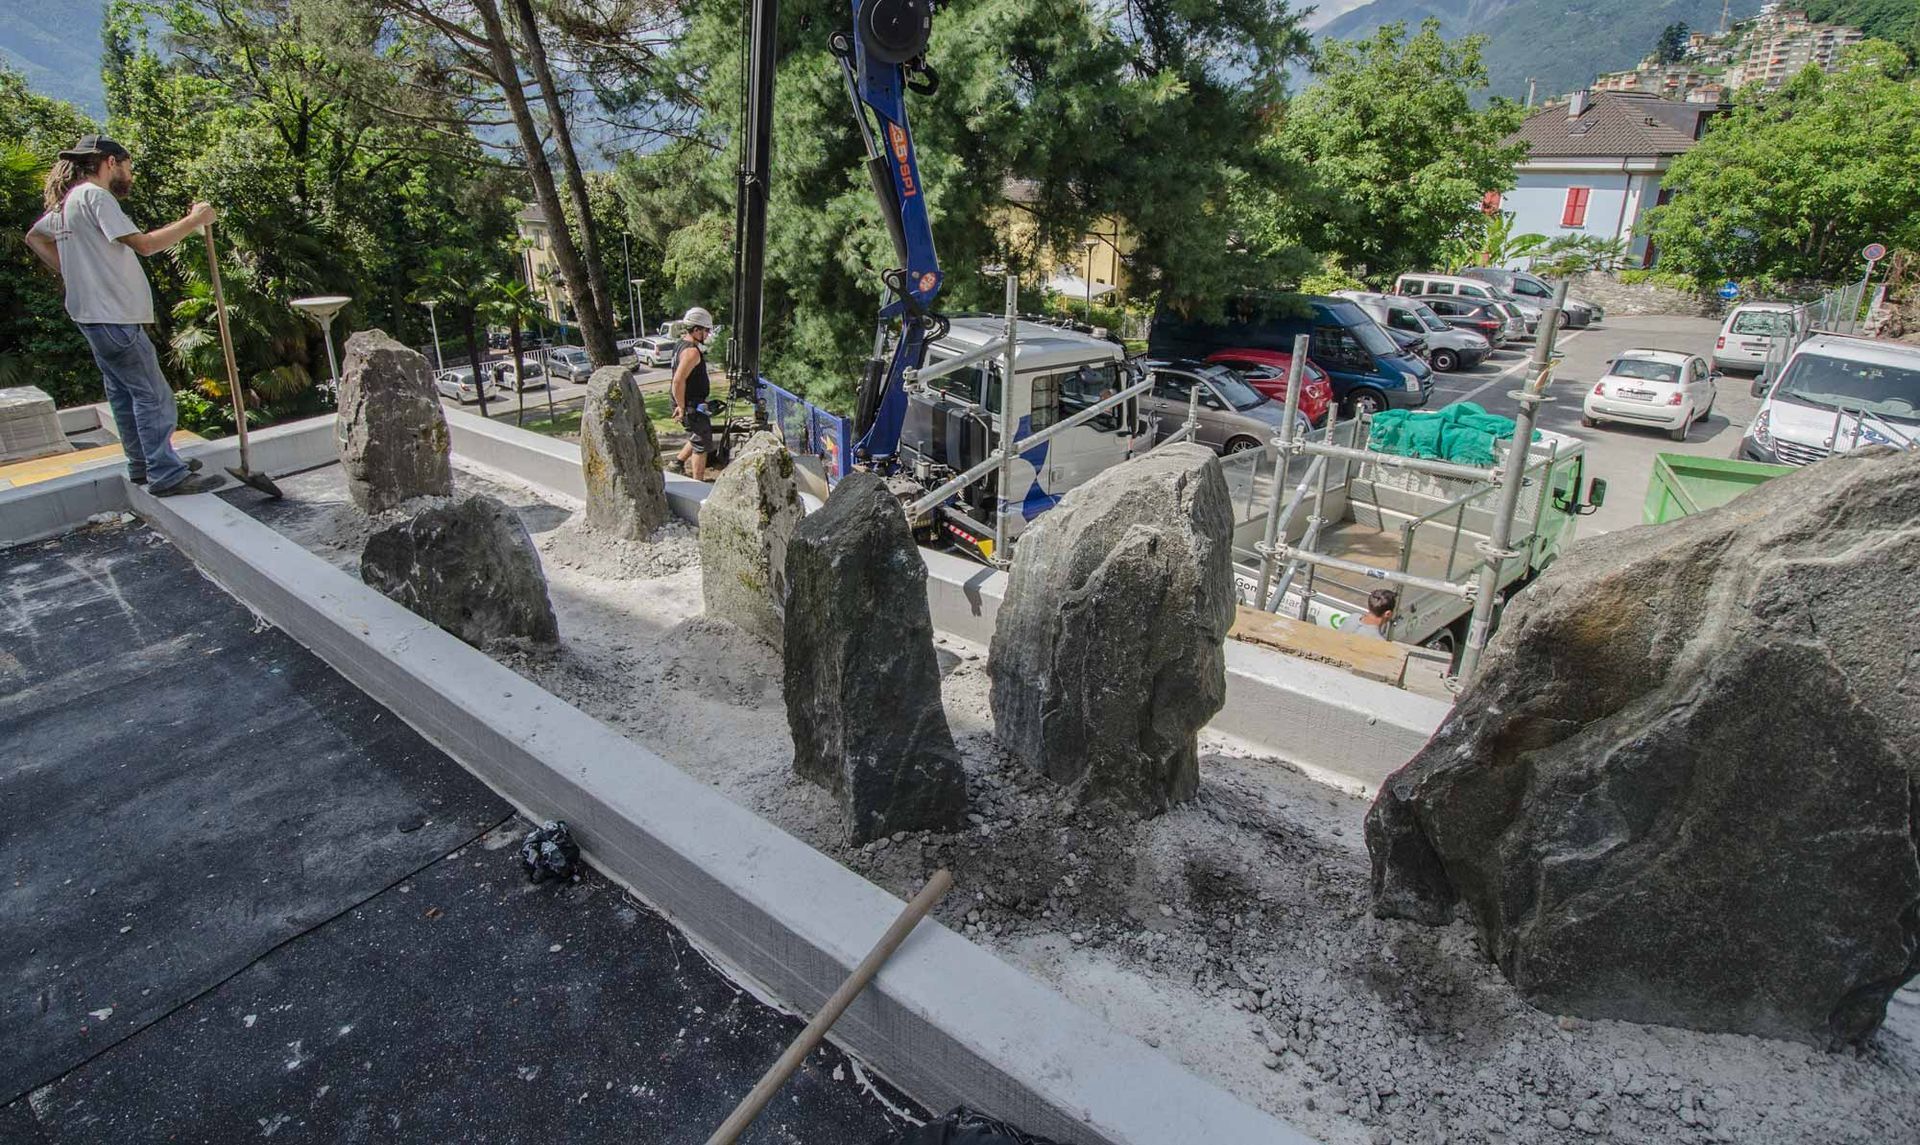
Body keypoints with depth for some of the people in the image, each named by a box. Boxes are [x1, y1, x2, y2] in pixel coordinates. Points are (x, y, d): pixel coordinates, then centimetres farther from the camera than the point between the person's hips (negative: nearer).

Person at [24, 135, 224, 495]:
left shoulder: (68, 201, 18)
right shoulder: (95, 195, -12)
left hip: (95, 313, 11)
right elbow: (144, 244, -20)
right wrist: (193, 221, -13)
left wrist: (72, 272, 19)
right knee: (152, 394, -10)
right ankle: (167, 475, -12)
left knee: (124, 391, 15)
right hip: (112, 315, -11)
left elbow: (35, 237, 29)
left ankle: (143, 465, 22)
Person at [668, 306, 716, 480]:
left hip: (693, 405, 10)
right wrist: (681, 407, -23)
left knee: (698, 438, 25)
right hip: (692, 406, -10)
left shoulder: (683, 344, 12)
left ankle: (678, 463, 32)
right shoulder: (692, 351, -21)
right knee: (702, 444, -2)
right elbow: (678, 381, -29)